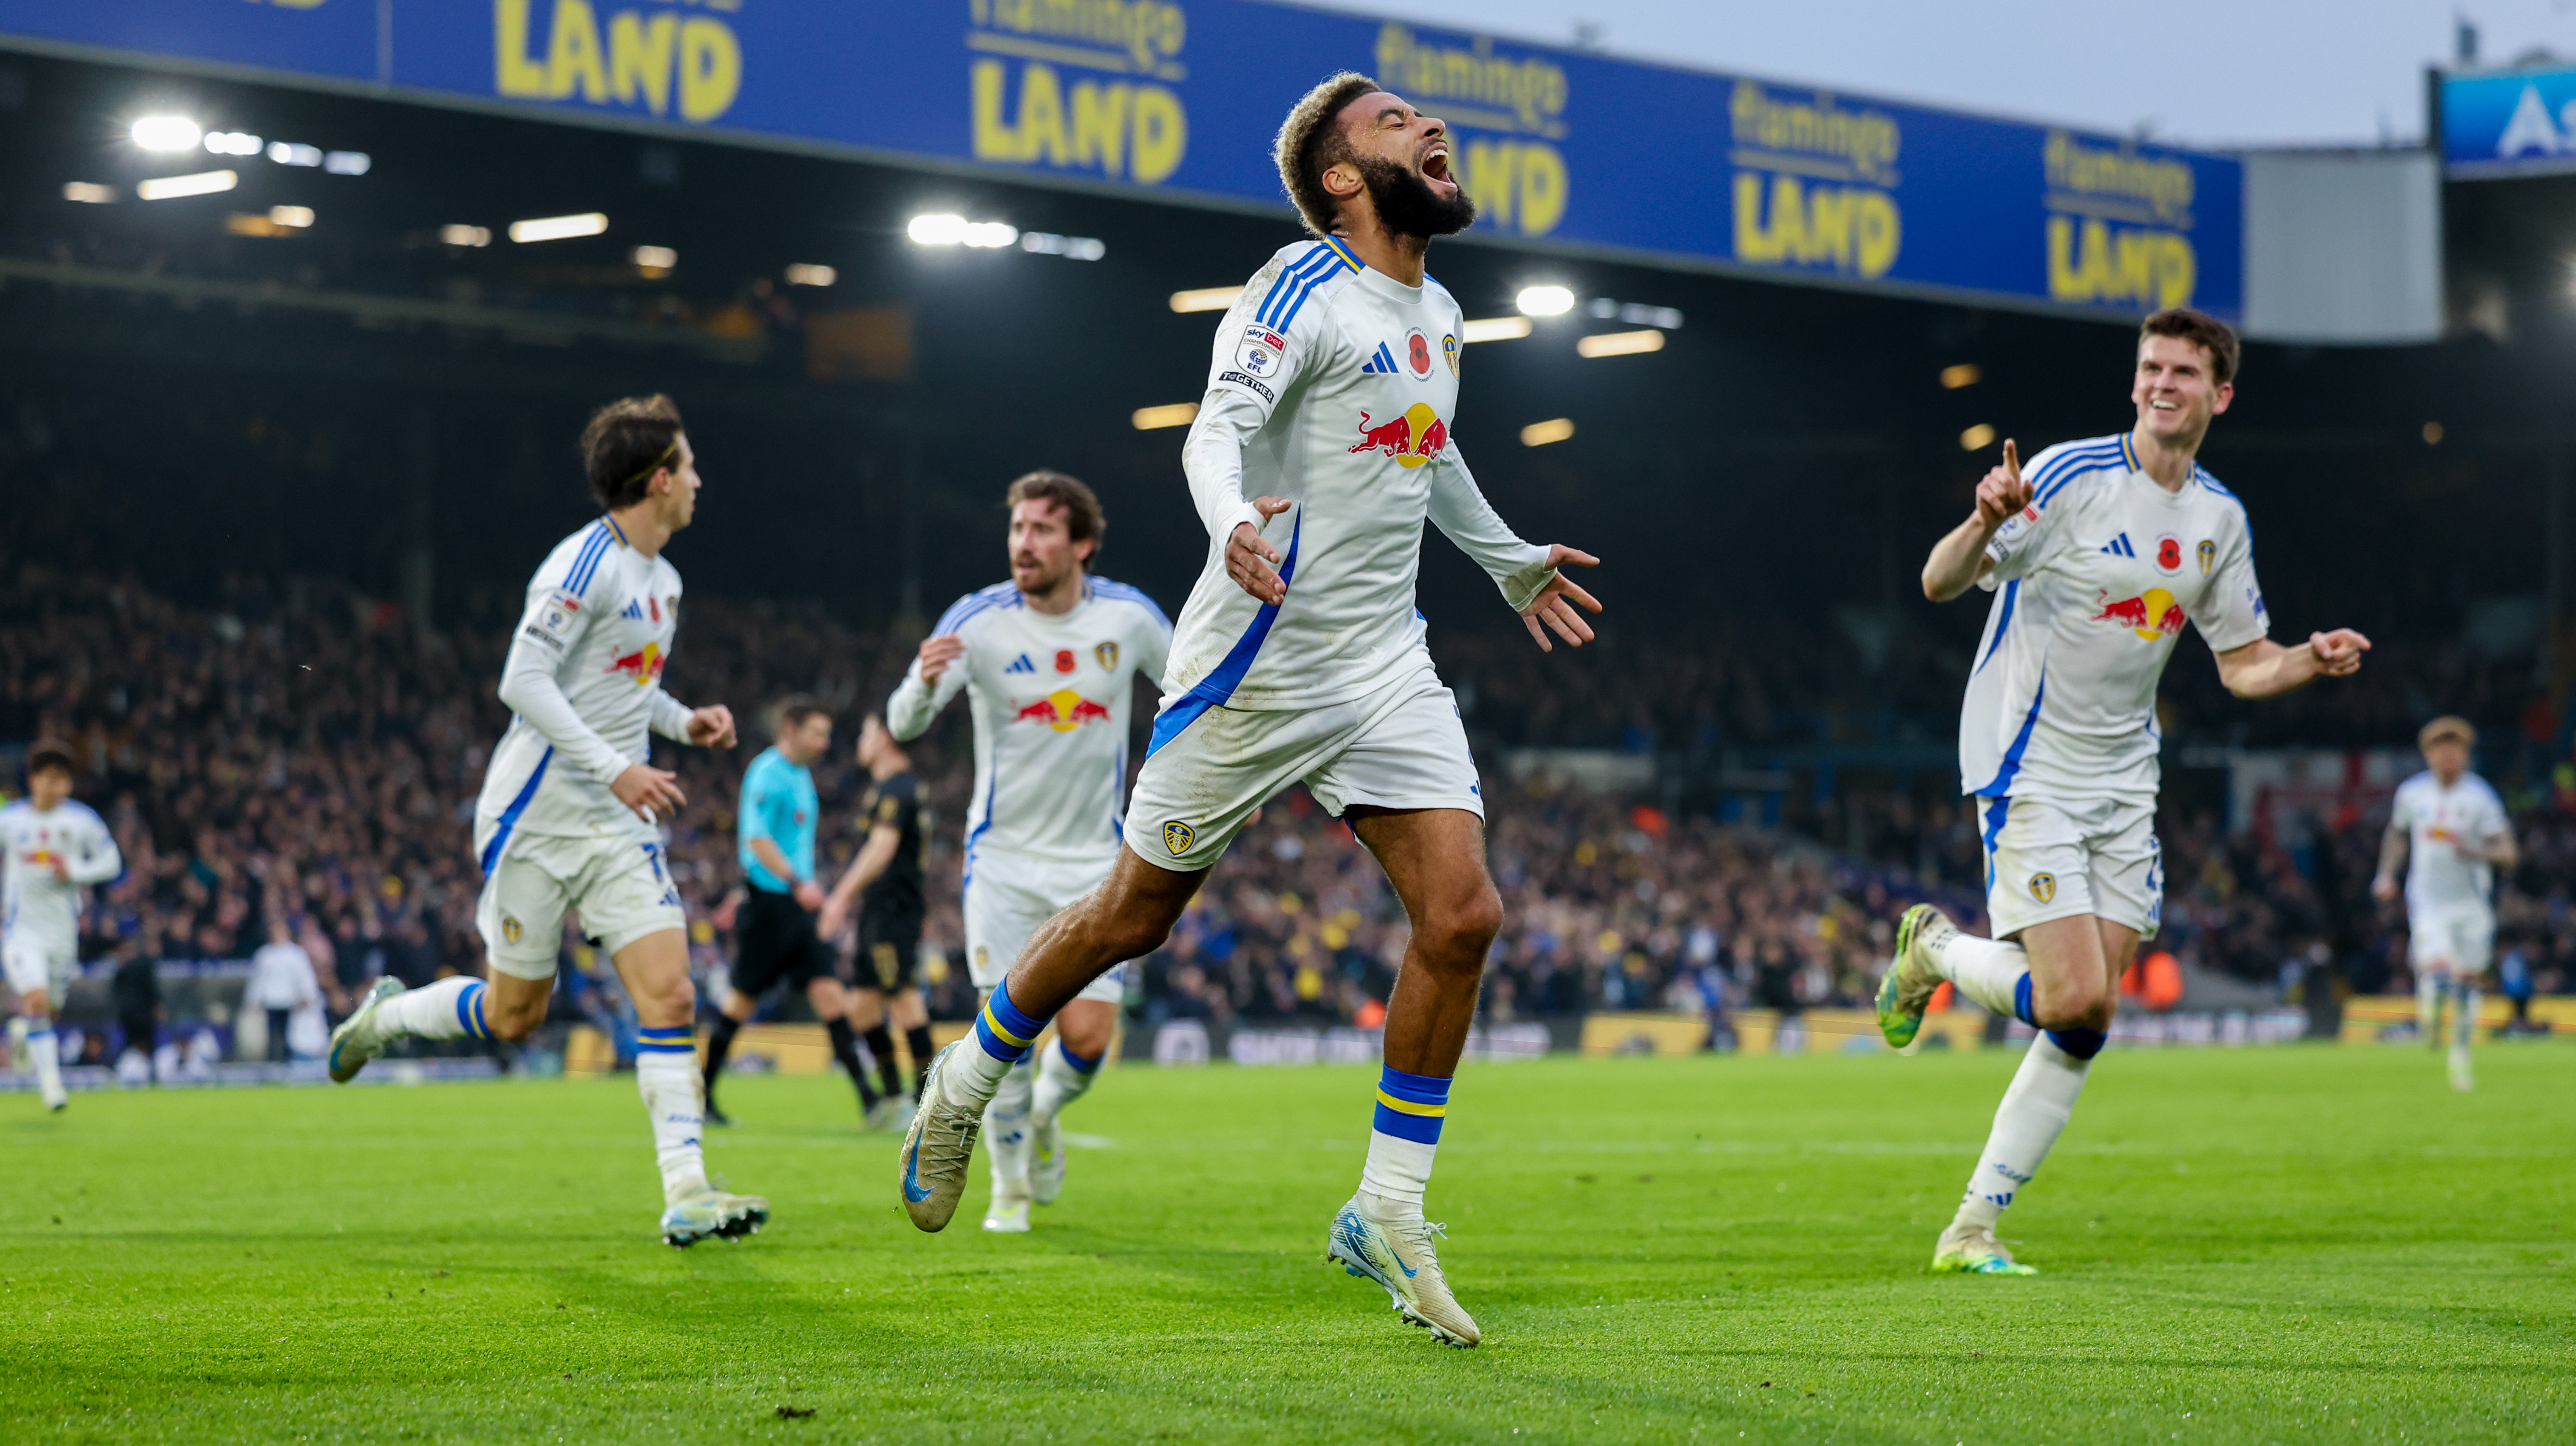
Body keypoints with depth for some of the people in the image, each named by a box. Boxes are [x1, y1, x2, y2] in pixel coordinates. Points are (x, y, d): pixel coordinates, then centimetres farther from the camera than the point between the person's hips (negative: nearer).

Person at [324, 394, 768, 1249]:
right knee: (514, 1013, 4)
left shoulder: (662, 578, 13)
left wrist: (685, 722, 7)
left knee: (670, 993, -9)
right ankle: (386, 1016, 34)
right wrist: (615, 769, -25)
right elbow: (524, 681, -20)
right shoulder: (584, 564, -15)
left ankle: (686, 1195, -12)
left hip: (618, 825, 7)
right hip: (538, 815, -7)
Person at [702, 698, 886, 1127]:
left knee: (829, 992, -2)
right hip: (768, 902, -8)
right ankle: (700, 1096, 12)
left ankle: (867, 1099, -9)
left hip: (796, 904, 8)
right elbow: (757, 838, -20)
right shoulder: (768, 773, -12)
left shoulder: (802, 775, 17)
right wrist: (796, 883, -27)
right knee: (743, 1000, -1)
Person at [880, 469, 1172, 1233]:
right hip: (1003, 860, -1)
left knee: (1088, 1037, -6)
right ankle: (1010, 1188, 14)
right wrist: (925, 683, -46)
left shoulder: (1129, 616, -6)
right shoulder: (979, 621, -13)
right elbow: (904, 723, -24)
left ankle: (1045, 1116, 28)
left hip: (1097, 862, 1)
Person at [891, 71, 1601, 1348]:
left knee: (1461, 916, -9)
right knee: (1134, 915, 4)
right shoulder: (1304, 289, -12)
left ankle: (1386, 1214, 0)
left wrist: (1510, 562, 44)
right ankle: (965, 1086, 29)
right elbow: (1219, 426, -26)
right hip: (1258, 663, -7)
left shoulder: (1436, 314, 13)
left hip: (1386, 665, 7)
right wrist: (1230, 520, -47)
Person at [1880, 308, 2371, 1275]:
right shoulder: (2070, 476, -12)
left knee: (2089, 1021, 1)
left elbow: (2244, 663, 15)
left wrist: (2311, 661, -7)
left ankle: (1973, 1228, 8)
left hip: (2123, 784, 6)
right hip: (2028, 768, -6)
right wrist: (1986, 524, -37)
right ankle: (1936, 950, 14)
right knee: (2075, 998, -17)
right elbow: (1941, 585, -16)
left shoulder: (2221, 520, 7)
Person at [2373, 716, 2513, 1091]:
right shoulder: (2411, 793, 1)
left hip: (2471, 903, 0)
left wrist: (2475, 852, -28)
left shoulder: (2480, 798, -8)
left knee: (2466, 980, 6)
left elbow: (2508, 855, -11)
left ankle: (2461, 1057, 24)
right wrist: (2387, 874, 9)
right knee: (2436, 972, -21)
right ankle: (2429, 1018, 11)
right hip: (2427, 902, 0)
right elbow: (2397, 835, 21)